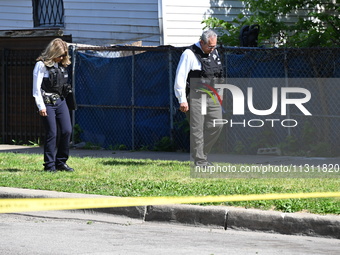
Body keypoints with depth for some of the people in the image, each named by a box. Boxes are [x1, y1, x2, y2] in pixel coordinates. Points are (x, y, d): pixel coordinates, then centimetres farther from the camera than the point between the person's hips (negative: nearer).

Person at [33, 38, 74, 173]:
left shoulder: (62, 65, 12)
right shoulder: (41, 65, -7)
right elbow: (36, 87, -9)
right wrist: (41, 106, -13)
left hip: (61, 101, 6)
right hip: (48, 103, -6)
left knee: (67, 130, -1)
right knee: (52, 133, -6)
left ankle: (61, 162, 11)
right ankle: (49, 165, 3)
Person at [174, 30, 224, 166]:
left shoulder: (214, 52, 14)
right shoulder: (189, 54, -9)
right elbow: (180, 78, -11)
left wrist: (219, 94, 22)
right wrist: (182, 100, -14)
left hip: (212, 96, 7)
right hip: (195, 97, -7)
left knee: (216, 125, 1)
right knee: (197, 129, -7)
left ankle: (202, 153, 16)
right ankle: (199, 160, -3)